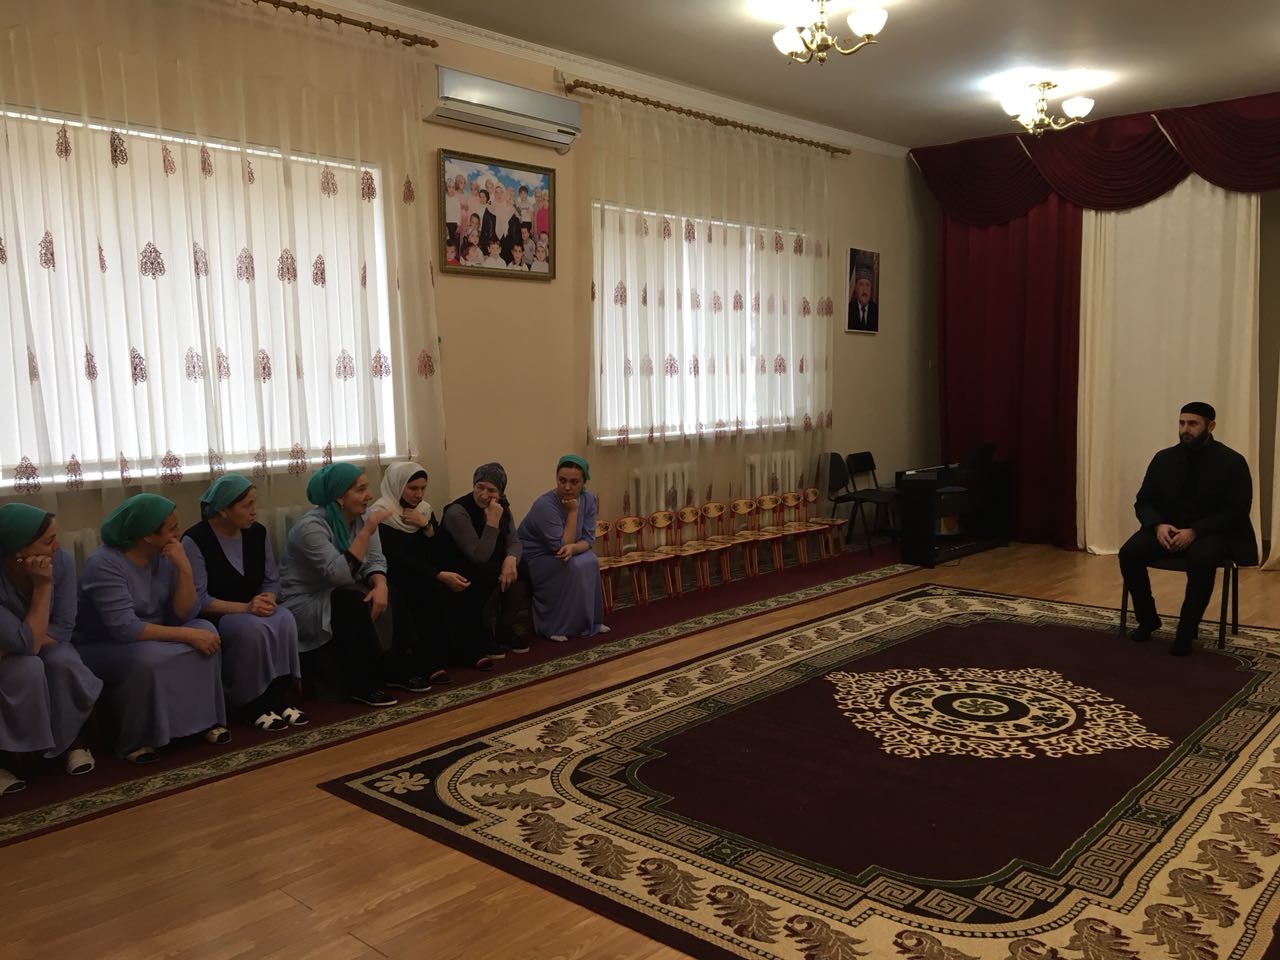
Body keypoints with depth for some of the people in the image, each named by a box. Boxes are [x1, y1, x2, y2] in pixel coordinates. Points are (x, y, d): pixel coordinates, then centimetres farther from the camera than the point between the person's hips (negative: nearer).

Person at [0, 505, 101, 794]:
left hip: (44, 644, 3)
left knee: (64, 662, -28)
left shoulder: (61, 561, -21)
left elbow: (63, 628, -17)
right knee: (28, 670, -33)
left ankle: (70, 738, -4)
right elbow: (27, 643, -34)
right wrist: (42, 586, -35)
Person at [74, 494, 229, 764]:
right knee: (149, 657, -36)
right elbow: (125, 629, -33)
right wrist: (188, 635, -32)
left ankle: (206, 718, -9)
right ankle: (135, 741, -15)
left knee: (206, 630, -19)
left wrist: (184, 568, -23)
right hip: (101, 647, -6)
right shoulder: (104, 565, -24)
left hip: (150, 637, 6)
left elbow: (184, 615, -10)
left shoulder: (164, 556, -5)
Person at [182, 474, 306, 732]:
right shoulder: (195, 540, -15)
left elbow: (272, 580, 6)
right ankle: (250, 704, -16)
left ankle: (275, 699, -14)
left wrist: (268, 600, -18)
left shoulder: (257, 532, 3)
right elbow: (198, 599, -19)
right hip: (213, 616, -5)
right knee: (253, 629, -36)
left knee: (285, 621, -27)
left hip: (253, 608, 5)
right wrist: (245, 608, -28)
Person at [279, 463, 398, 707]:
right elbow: (341, 575, -32)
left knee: (380, 602, -21)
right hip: (303, 603, -7)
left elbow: (375, 560, -5)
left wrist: (380, 585, -27)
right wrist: (367, 531, -32)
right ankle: (365, 685, -16)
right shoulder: (311, 527, -23)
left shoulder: (360, 518, 0)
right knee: (356, 603, -30)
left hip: (342, 597, 7)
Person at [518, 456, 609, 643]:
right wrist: (572, 512, -27)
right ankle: (554, 627, -17)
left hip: (557, 555, 6)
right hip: (533, 559, -6)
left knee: (590, 562, -21)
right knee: (572, 566, -29)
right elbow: (561, 546, -25)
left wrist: (573, 548, -30)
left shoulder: (588, 499, -8)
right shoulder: (545, 505, -27)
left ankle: (588, 622, -6)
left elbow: (588, 539, -8)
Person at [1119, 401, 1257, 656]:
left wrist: (1194, 531, -23)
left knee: (1201, 559, -38)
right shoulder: (1163, 458, 5)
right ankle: (1148, 619, -2)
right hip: (1167, 529, 4)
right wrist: (1158, 525, -17)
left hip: (1212, 532, -4)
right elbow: (1143, 501, 6)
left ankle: (1186, 631, -22)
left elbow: (1238, 512, -10)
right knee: (1129, 553, -24)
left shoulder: (1232, 462, -5)